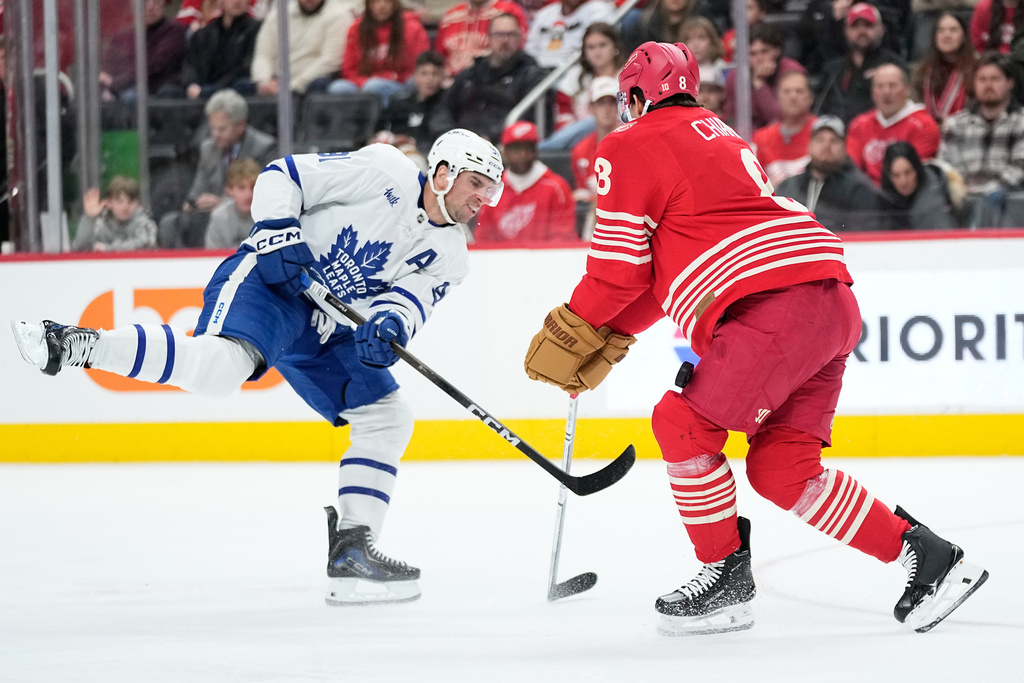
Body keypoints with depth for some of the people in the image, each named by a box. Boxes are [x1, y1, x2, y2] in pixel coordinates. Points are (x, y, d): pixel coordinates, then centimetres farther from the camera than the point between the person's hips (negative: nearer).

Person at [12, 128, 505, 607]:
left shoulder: (448, 255, 8)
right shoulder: (385, 172, -10)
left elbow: (411, 299, -8)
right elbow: (282, 176, -8)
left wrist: (390, 325, -30)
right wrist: (277, 231, -22)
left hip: (325, 330, 8)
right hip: (270, 279, -8)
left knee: (387, 419, 4)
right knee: (221, 366, -36)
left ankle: (350, 552, 5)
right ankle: (75, 346, -36)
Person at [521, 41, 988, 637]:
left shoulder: (630, 149, 3)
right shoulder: (720, 139, 30)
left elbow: (620, 270, 1)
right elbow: (659, 272, 31)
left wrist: (568, 340, 14)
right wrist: (604, 348, 29)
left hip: (774, 308, -9)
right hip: (834, 304, 9)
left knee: (685, 426, -2)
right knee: (780, 471, 10)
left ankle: (727, 580, 4)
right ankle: (925, 554, 9)